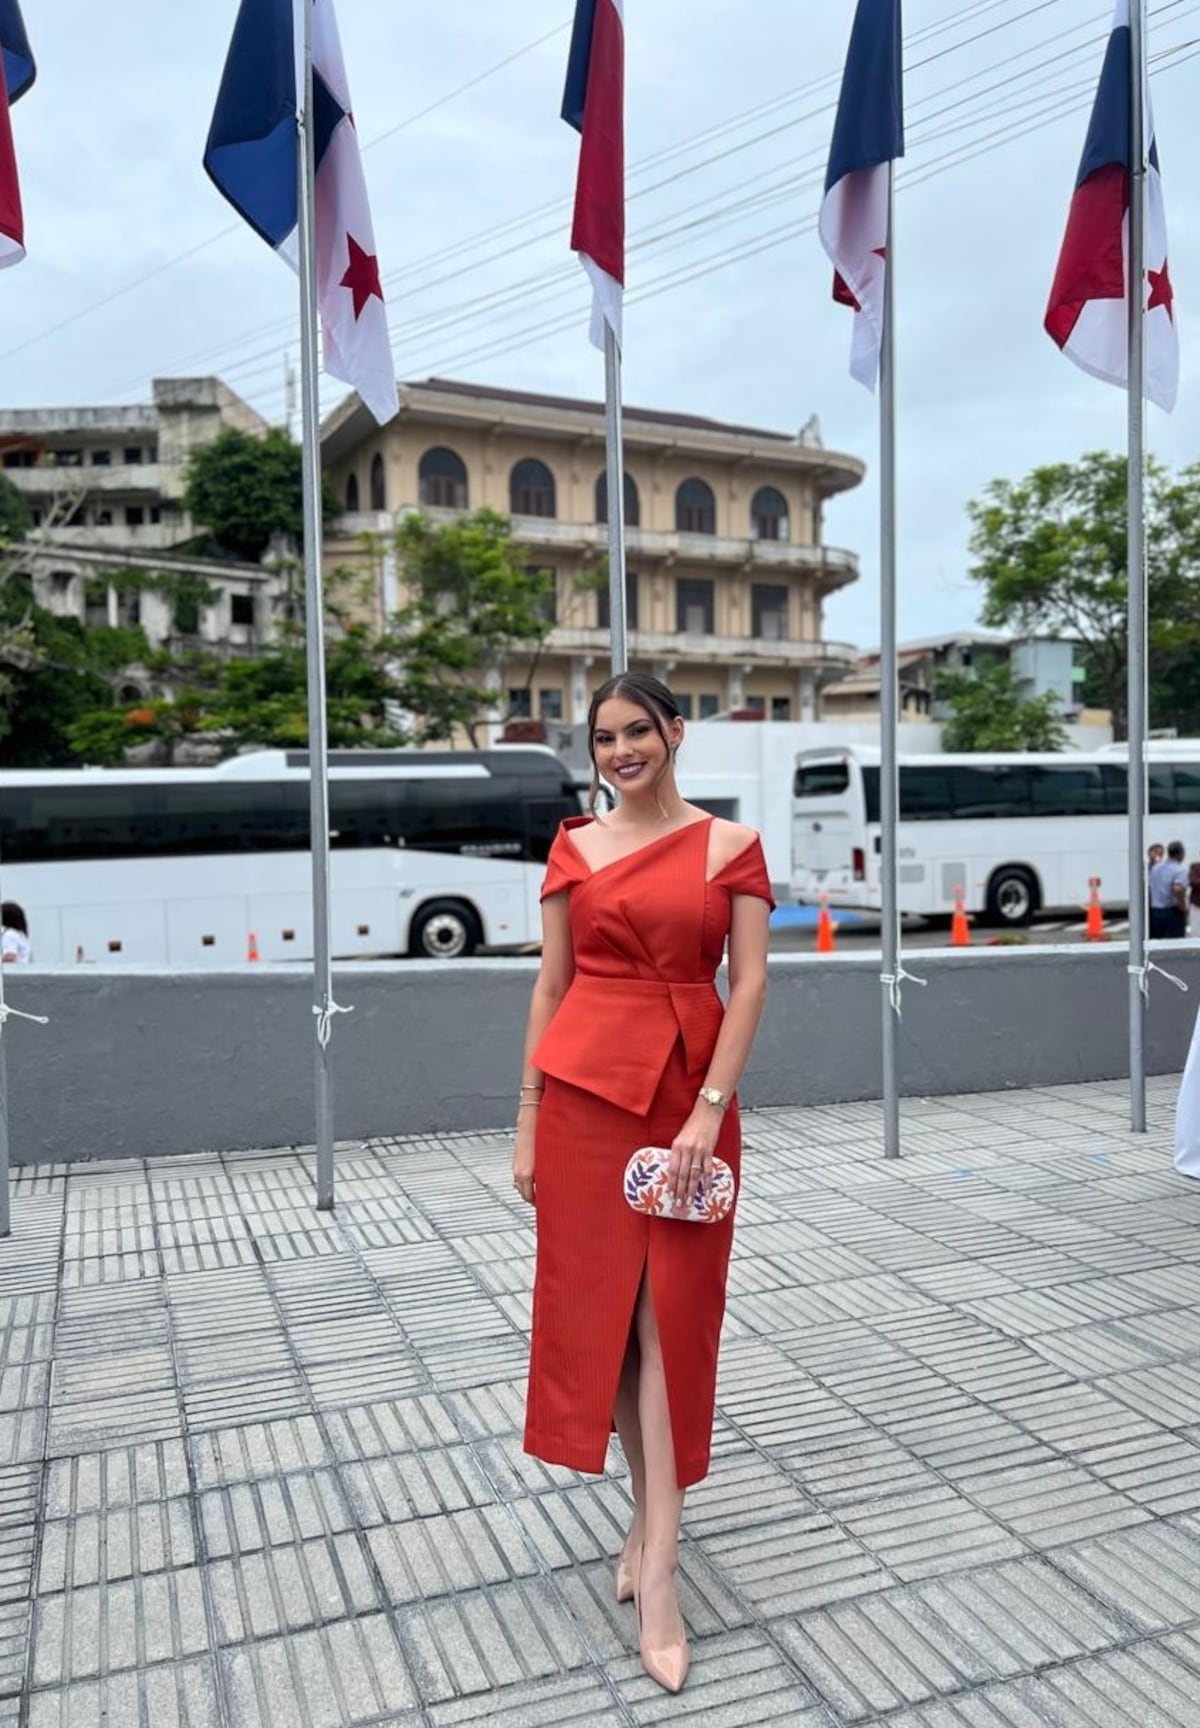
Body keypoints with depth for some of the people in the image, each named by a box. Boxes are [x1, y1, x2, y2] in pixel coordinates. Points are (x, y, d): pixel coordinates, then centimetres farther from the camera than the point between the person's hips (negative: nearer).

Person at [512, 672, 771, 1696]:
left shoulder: (730, 845, 1)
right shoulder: (575, 849, 6)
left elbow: (750, 982, -4)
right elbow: (552, 985, 6)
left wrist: (711, 1107, -14)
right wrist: (527, 1123, 4)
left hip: (691, 1088, -1)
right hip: (585, 1085, 2)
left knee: (674, 1315, 1)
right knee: (597, 1304, 8)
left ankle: (657, 1569, 8)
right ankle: (651, 1509, 30)